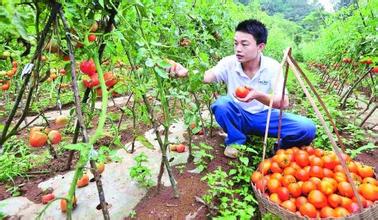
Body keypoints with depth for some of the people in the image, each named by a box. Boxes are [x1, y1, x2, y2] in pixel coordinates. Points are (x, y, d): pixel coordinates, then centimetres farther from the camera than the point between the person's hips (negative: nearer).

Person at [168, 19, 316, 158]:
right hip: (239, 116, 1)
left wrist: (258, 95, -46)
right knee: (220, 104, -32)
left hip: (265, 116, -1)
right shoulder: (229, 63, -16)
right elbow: (206, 77, -31)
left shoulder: (273, 66, -17)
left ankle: (283, 147, 9)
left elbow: (283, 103, -26)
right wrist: (185, 72, -52)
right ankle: (236, 141, -5)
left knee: (307, 129, -23)